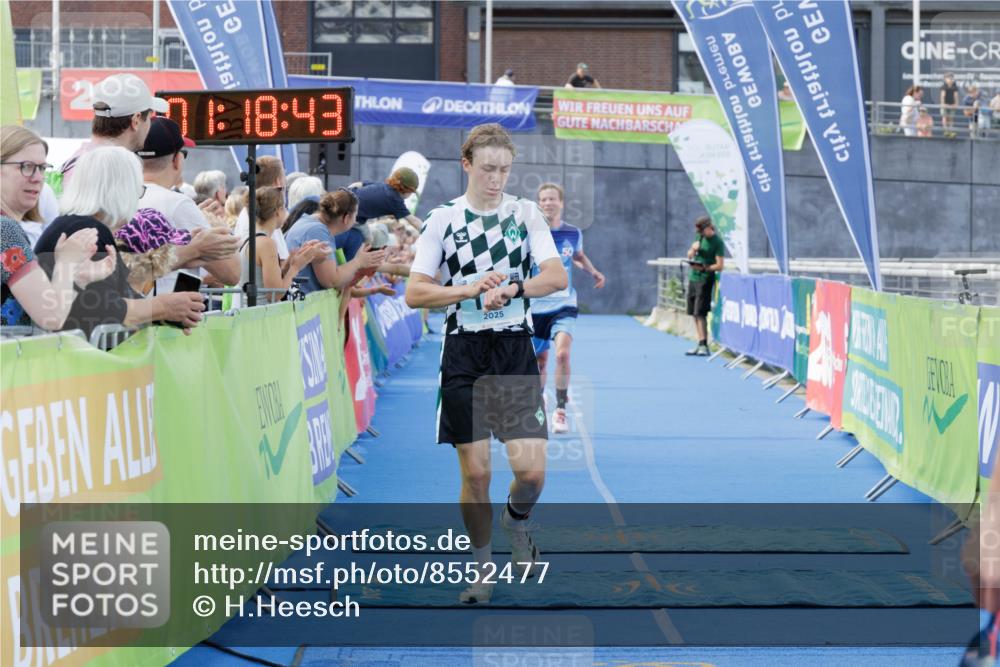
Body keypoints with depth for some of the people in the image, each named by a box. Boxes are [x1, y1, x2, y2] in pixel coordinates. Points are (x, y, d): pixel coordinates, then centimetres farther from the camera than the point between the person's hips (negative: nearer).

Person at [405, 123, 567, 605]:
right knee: (475, 473, 0)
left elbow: (557, 276, -8)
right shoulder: (443, 219, 2)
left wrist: (510, 289, -24)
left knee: (531, 470, -9)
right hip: (464, 353, 0)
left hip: (516, 353, 0)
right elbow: (414, 294, -4)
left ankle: (517, 522, 24)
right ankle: (483, 568, 18)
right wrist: (471, 289, -18)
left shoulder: (526, 213, 4)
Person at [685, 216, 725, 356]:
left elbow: (719, 266, -13)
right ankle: (700, 345, 11)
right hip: (693, 278, 8)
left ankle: (704, 346, -13)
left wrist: (704, 268, -25)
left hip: (705, 280, -8)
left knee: (700, 313, -13)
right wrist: (693, 249, -2)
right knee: (694, 314, 7)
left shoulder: (717, 242, -9)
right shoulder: (700, 238, 12)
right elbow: (689, 256, 20)